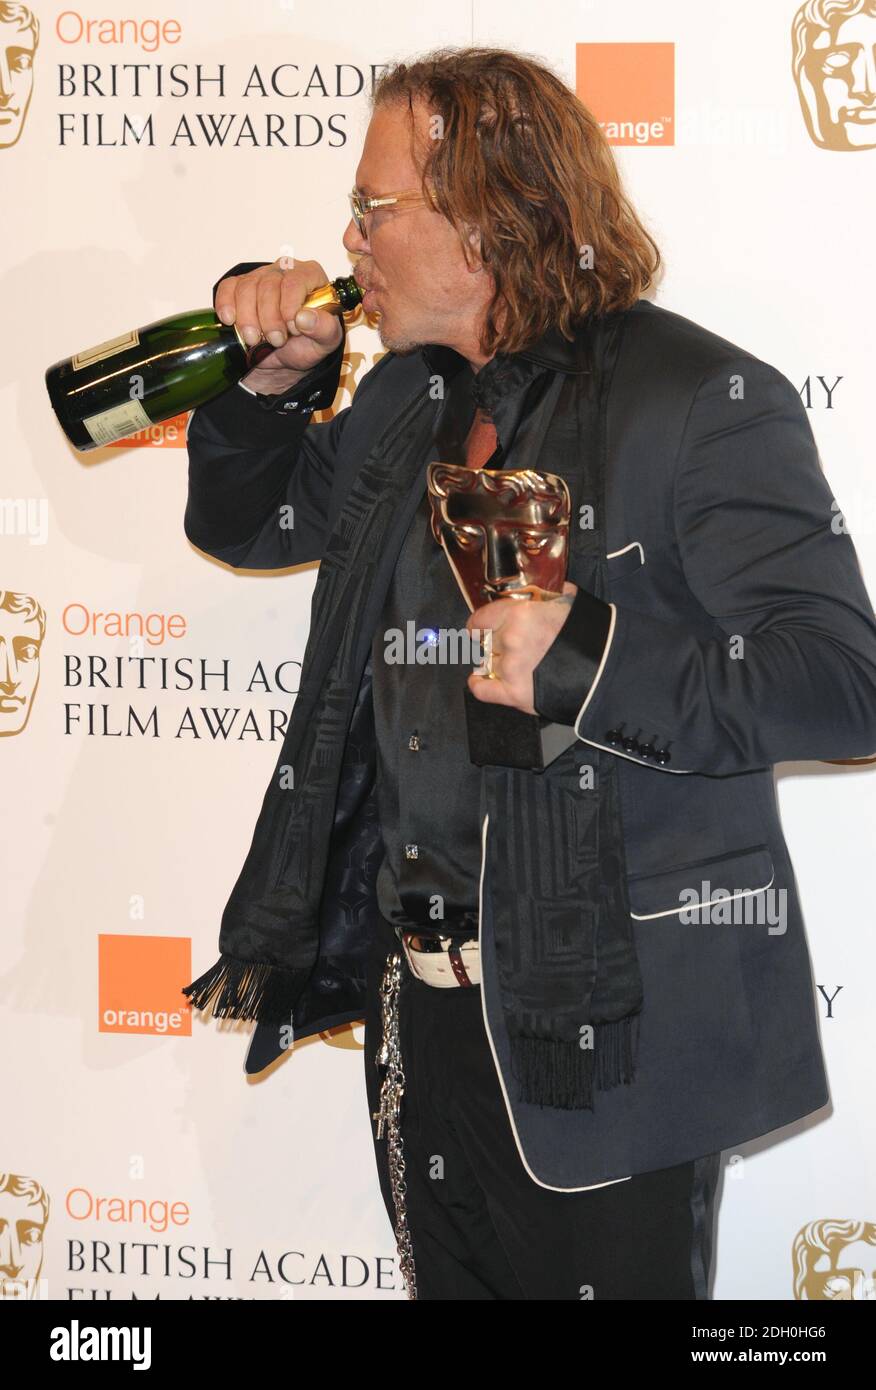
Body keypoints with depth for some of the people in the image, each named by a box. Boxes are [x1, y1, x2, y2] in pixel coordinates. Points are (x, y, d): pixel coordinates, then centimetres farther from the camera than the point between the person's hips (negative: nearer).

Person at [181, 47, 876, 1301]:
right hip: (419, 997, 8)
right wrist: (270, 378, 7)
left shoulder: (700, 401, -13)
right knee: (452, 1280, 17)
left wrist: (582, 660, -29)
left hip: (607, 1021, -8)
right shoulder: (409, 400, 12)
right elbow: (244, 523, 27)